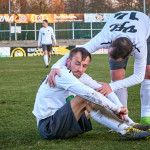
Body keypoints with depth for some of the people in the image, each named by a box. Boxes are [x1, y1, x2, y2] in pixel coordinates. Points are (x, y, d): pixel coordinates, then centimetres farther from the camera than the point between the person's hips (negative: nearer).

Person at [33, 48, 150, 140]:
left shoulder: (81, 76, 7)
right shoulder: (63, 74, -20)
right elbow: (90, 93, -29)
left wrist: (119, 110, -10)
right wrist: (117, 108, -24)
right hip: (47, 126, -9)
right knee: (85, 99, -25)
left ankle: (131, 126, -5)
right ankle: (126, 131, -29)